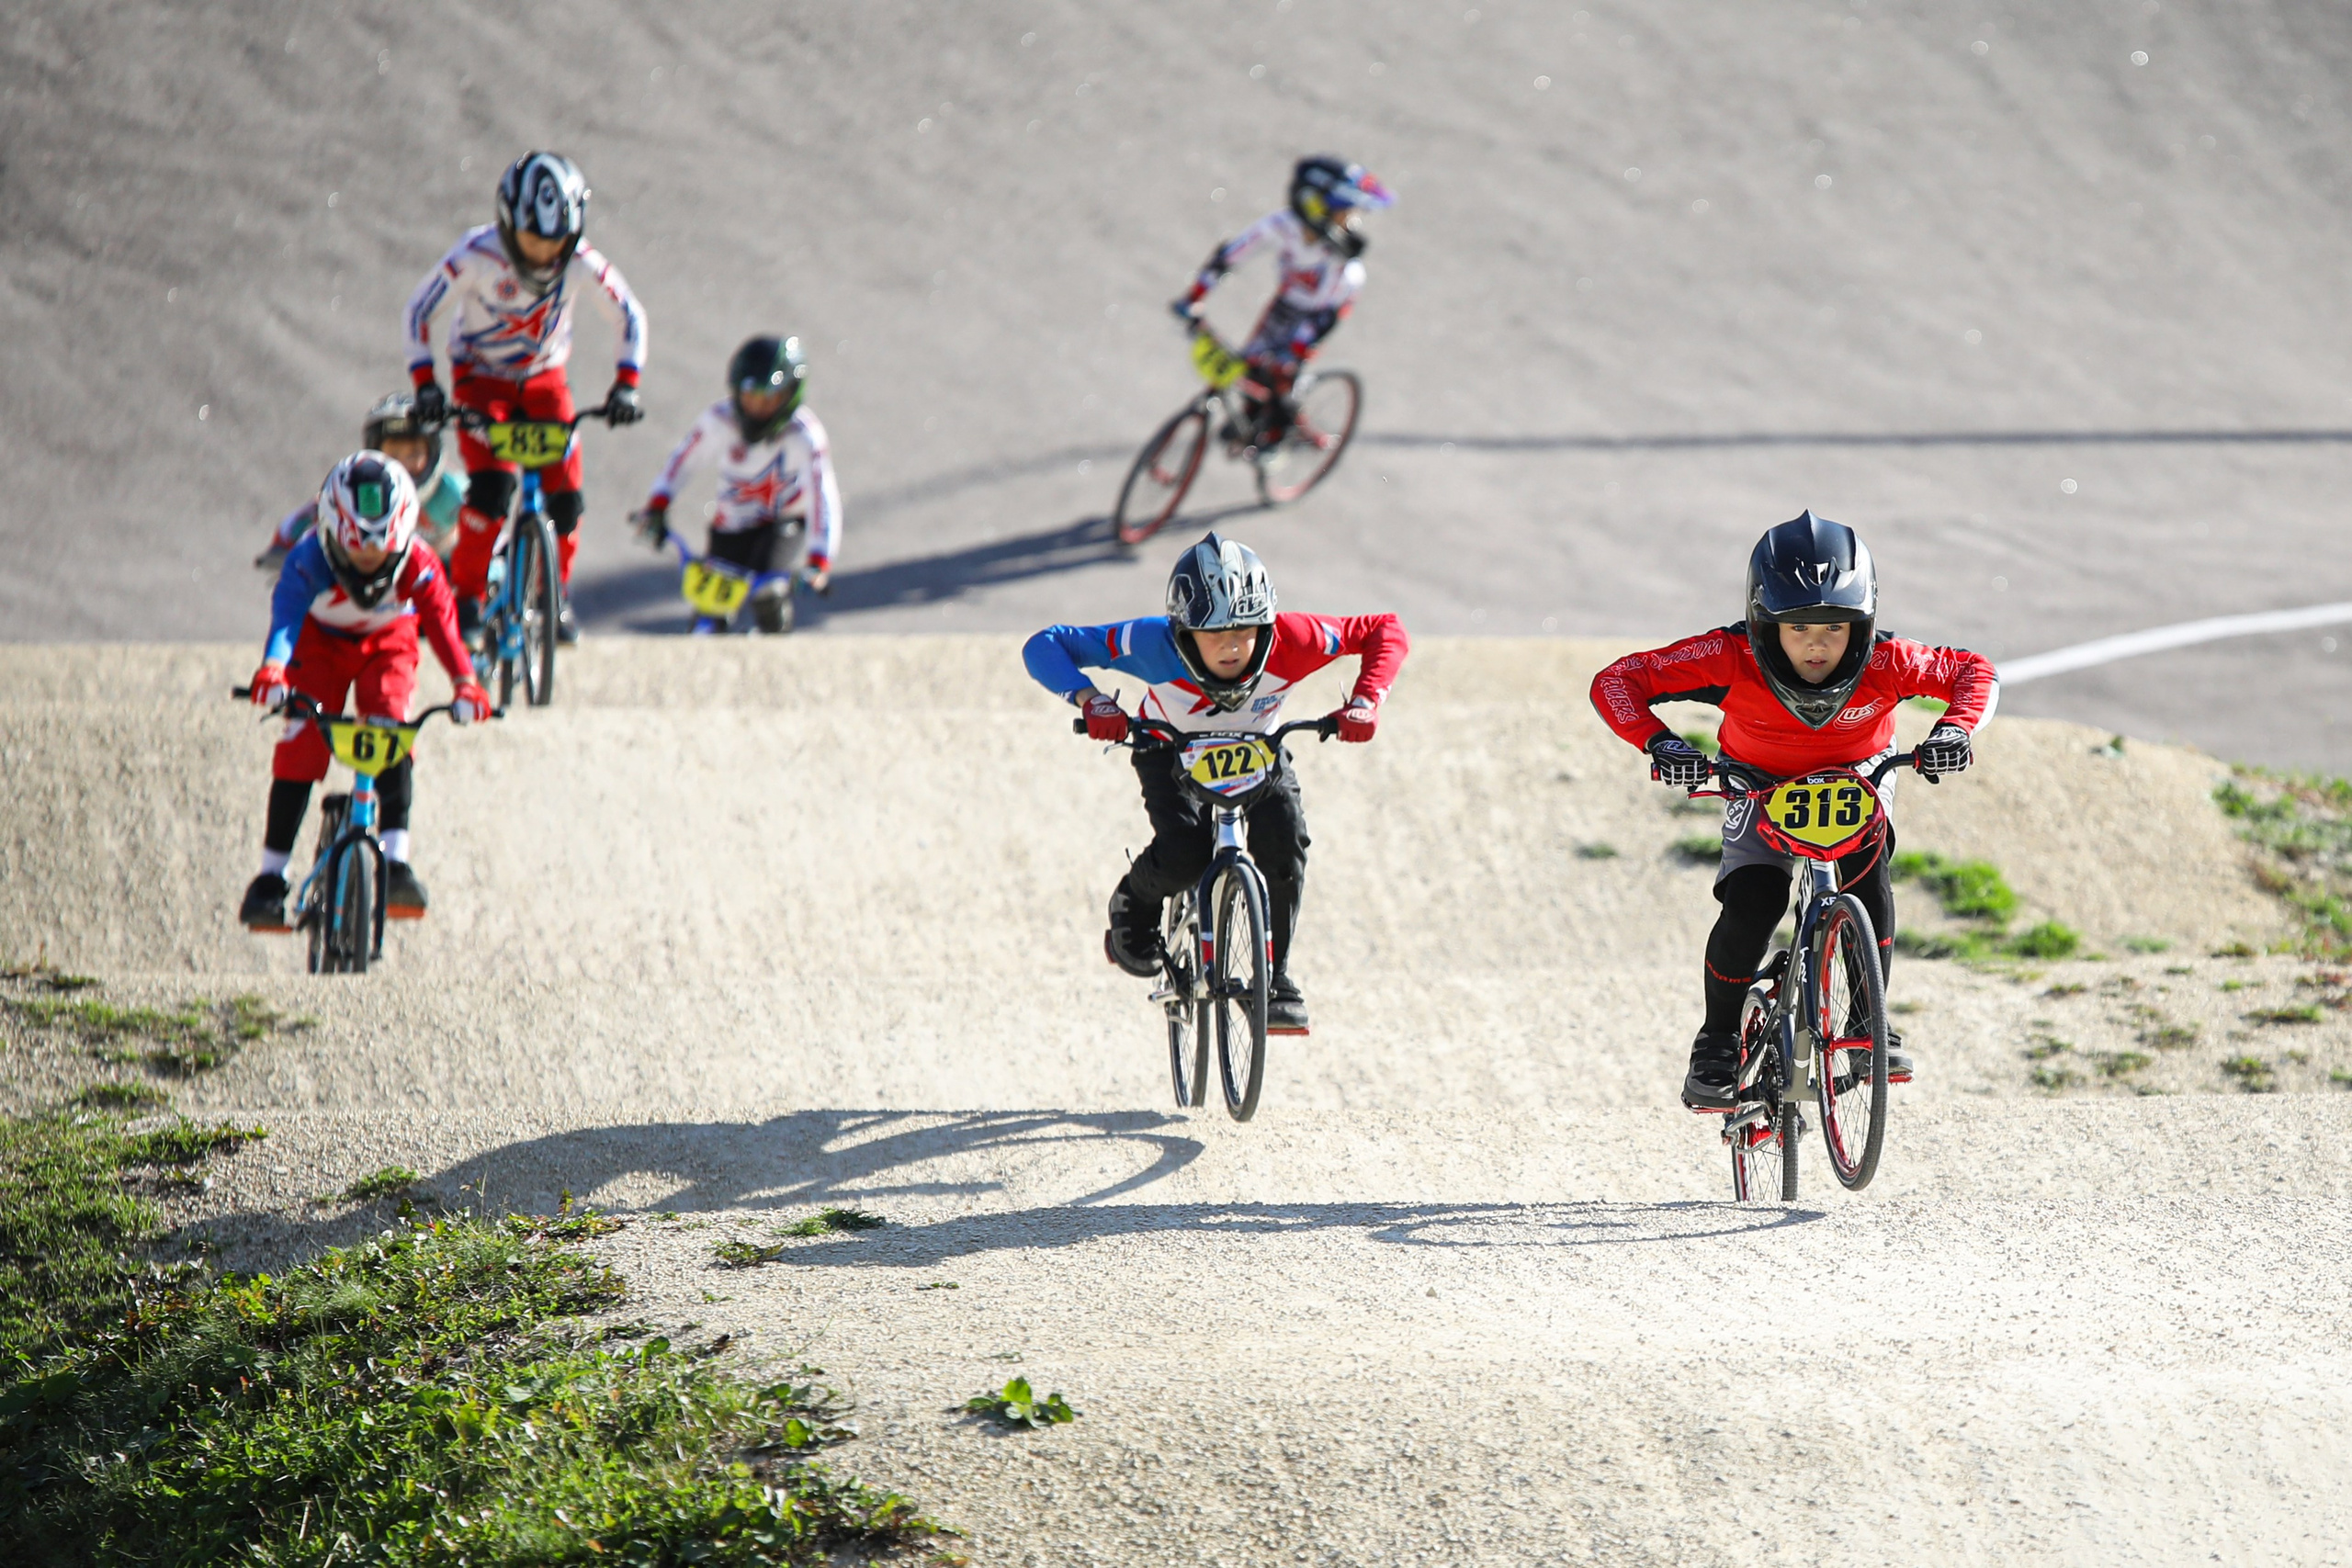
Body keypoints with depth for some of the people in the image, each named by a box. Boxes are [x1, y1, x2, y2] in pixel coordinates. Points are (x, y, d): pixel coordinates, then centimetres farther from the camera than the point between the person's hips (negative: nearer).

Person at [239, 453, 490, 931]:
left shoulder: (416, 564, -32)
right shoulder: (309, 560, -36)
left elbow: (441, 620, -41)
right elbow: (286, 615, -49)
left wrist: (464, 682, -59)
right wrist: (273, 669, -69)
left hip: (386, 642, 1)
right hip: (320, 641, -1)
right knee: (301, 742, -16)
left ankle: (396, 862, -22)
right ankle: (270, 878, -11)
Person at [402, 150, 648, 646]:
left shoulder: (581, 263, -21)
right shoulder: (478, 254, -27)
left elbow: (630, 317, -8)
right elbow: (420, 310, -16)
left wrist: (625, 386, -17)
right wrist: (425, 385, -23)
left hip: (544, 377, 2)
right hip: (480, 377, -2)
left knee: (565, 494, -7)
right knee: (492, 484, -23)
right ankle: (466, 597, -9)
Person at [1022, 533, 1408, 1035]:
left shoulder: (1291, 641, -36)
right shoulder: (1154, 644, -39)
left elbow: (1385, 631, -23)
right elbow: (1044, 646, -33)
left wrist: (1364, 701, -38)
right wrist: (1089, 700, -50)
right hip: (1171, 750, -1)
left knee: (1284, 839, -26)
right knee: (1183, 853, -27)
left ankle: (1275, 975, -7)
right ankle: (1133, 909, 9)